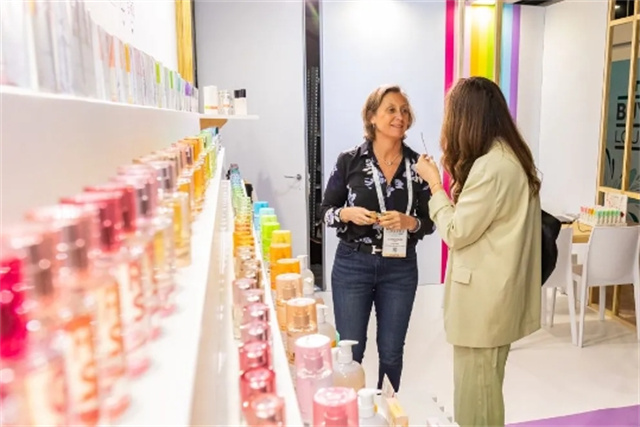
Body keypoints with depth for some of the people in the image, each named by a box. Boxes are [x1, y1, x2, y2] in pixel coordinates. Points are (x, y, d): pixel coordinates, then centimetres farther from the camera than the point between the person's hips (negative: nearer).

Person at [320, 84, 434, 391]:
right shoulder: (349, 160, -5)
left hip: (400, 268, 2)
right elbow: (326, 211, 2)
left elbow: (429, 221, 3)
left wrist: (407, 222, -18)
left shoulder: (418, 165, -2)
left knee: (391, 352, 13)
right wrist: (348, 214, -18)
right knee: (350, 350, 7)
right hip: (352, 265, -1)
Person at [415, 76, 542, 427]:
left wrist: (434, 183, -8)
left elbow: (456, 232, -17)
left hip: (484, 299, -10)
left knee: (474, 394, 6)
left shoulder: (492, 166, -23)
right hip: (492, 294, 10)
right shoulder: (509, 158, 10)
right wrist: (451, 175, 9)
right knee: (484, 387, 22)